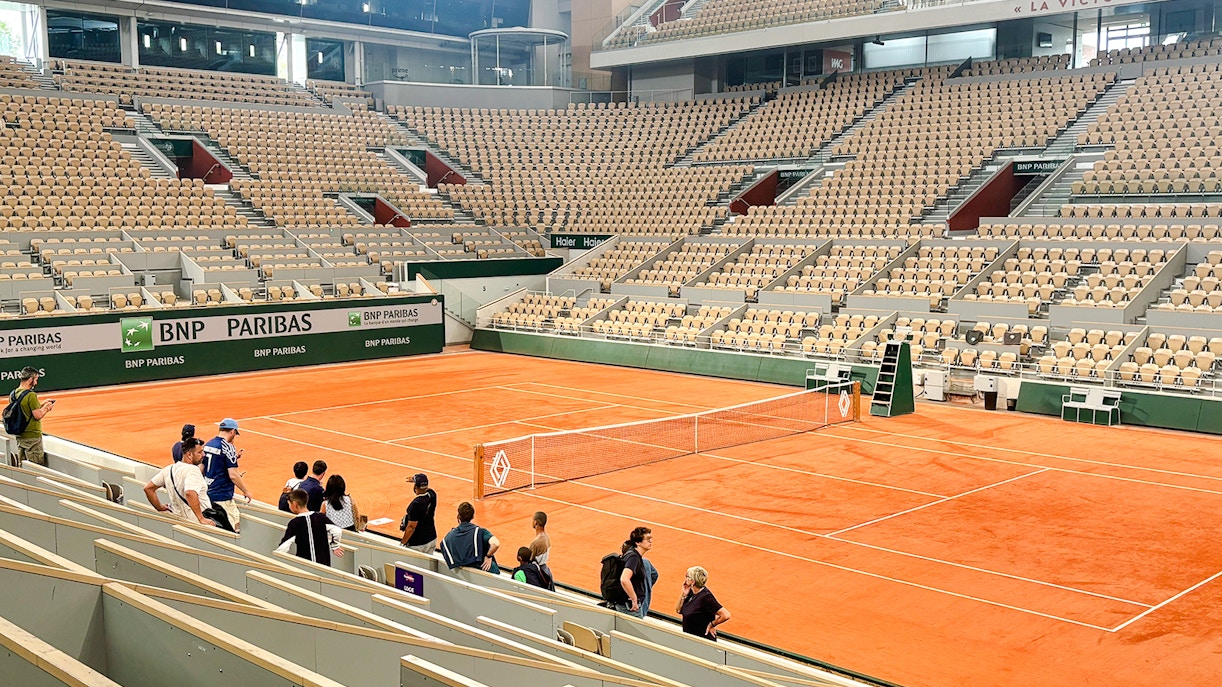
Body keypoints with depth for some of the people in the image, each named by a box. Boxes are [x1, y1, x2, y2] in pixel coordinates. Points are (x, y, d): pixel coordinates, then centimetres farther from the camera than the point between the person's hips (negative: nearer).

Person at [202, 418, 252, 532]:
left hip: (207, 494, 8)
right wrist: (246, 492, -5)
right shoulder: (228, 447, -14)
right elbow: (233, 475, -18)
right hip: (222, 497, -8)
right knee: (234, 530, -4)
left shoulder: (207, 444, 9)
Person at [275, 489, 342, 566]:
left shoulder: (294, 523, -9)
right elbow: (337, 531, -7)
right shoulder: (321, 517, 0)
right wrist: (334, 546, 10)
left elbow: (283, 547, -14)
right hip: (324, 564, 4)